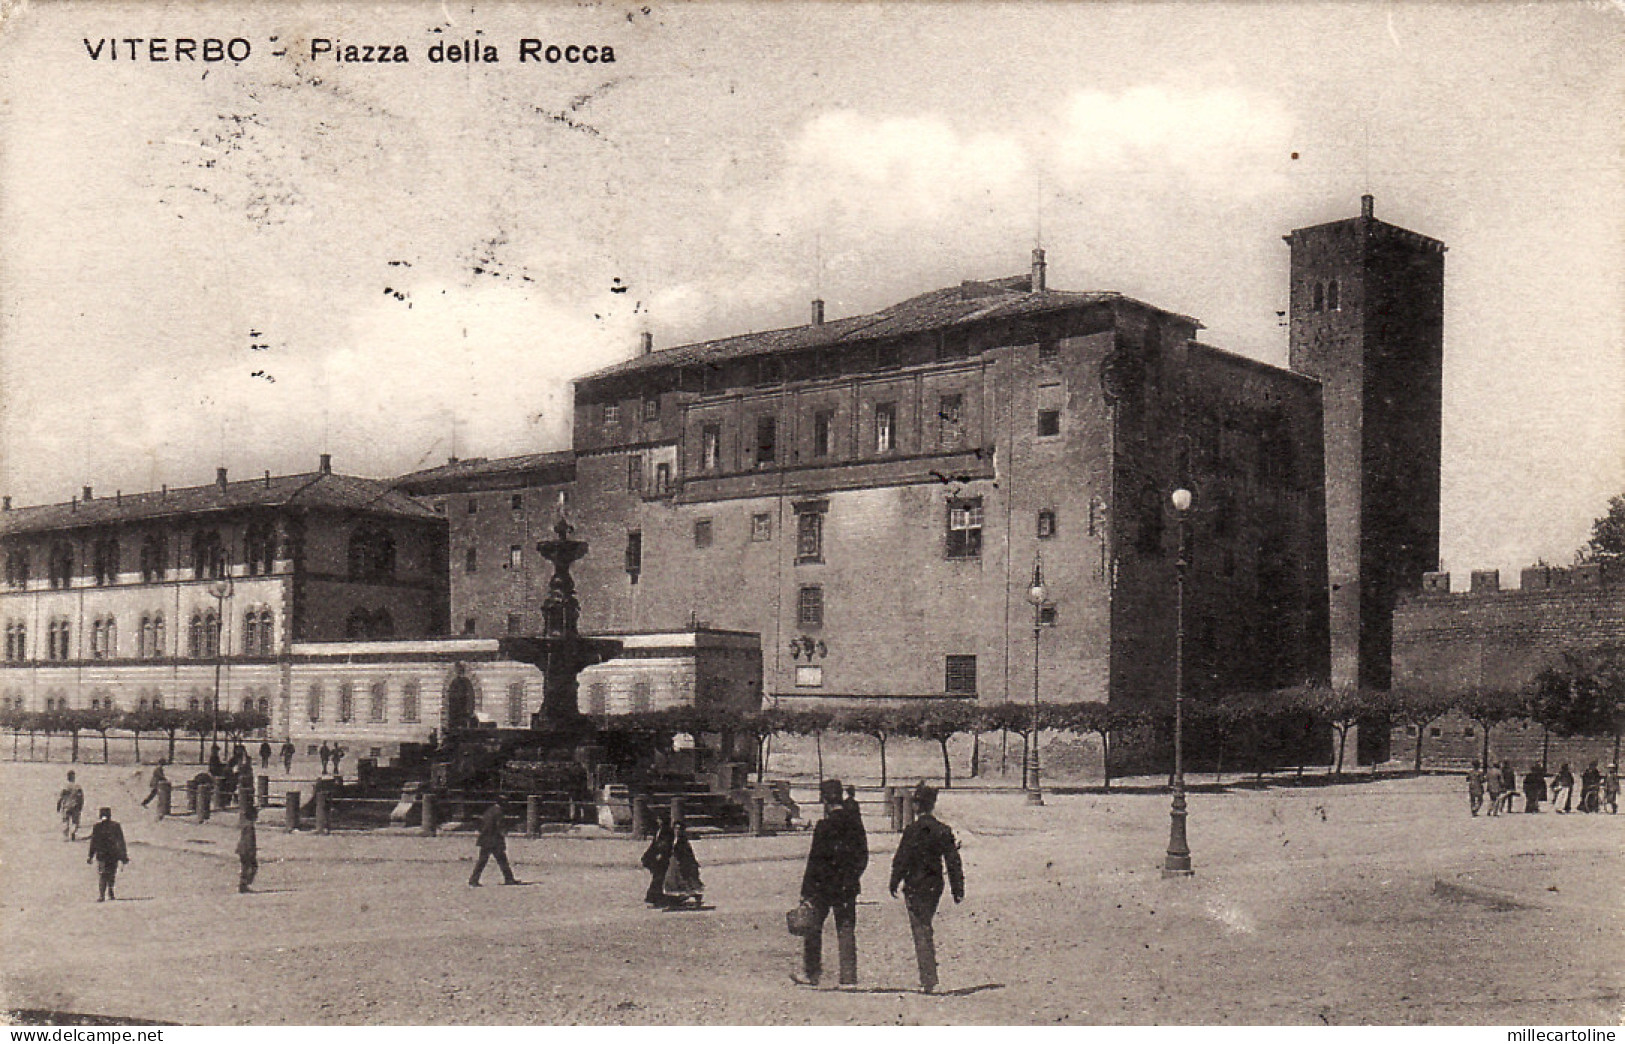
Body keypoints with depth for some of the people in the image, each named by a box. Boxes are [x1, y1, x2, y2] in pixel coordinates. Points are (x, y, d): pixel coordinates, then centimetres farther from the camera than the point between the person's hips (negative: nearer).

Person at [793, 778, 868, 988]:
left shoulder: (825, 825, -15)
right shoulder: (855, 821, 3)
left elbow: (816, 860, -14)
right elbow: (863, 854, 11)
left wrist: (807, 891, -10)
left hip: (824, 885, -5)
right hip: (848, 886, 5)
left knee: (812, 927, 9)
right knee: (846, 929, 9)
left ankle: (811, 972, 13)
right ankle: (849, 976, 6)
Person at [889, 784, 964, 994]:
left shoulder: (912, 830, -13)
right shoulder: (943, 830, 2)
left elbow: (901, 859, -10)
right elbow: (953, 861, 4)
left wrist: (894, 883, 2)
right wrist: (958, 889, 8)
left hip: (915, 887, -5)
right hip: (935, 886, 5)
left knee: (921, 931, -1)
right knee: (926, 927, 20)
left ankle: (929, 980, -4)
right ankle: (929, 976, 27)